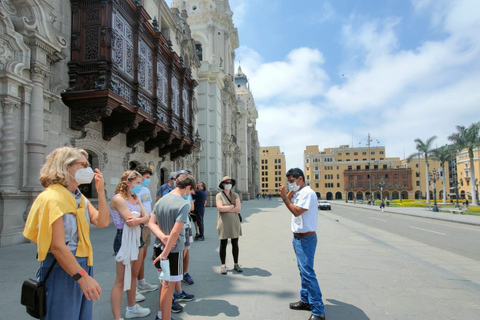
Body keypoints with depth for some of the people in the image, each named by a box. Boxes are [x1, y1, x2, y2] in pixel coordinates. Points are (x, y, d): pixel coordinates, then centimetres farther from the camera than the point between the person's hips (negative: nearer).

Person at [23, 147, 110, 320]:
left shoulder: (80, 198, 9)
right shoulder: (52, 198, -18)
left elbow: (102, 222, 1)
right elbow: (57, 246, -22)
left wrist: (100, 191, -6)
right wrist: (82, 277, -23)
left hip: (83, 265, 8)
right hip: (62, 269, -8)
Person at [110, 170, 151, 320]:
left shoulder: (135, 198, 10)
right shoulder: (118, 198, -15)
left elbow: (146, 217, 1)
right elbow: (130, 221, -23)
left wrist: (138, 220, -20)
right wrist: (141, 217, -4)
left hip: (137, 238, 9)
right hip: (125, 239, -8)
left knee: (134, 275, 20)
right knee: (121, 280, -2)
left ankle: (131, 308, 36)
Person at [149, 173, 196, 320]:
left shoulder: (160, 200, 5)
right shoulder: (184, 204, -19)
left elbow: (151, 223, 2)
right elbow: (175, 232, -24)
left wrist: (163, 237, -11)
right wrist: (164, 255, -19)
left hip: (160, 246, 8)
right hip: (174, 249, -8)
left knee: (165, 282, 22)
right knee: (169, 286, 4)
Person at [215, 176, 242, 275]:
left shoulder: (235, 195, 6)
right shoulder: (219, 195, -3)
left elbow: (239, 208, -7)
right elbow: (220, 208, -18)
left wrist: (226, 209, -12)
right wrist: (232, 206, -10)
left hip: (234, 222, 3)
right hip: (223, 222, -3)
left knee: (235, 243, 9)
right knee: (223, 244, 3)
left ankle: (236, 264, 21)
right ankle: (223, 265, 13)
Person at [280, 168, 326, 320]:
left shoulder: (308, 193, -17)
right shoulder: (297, 193, 11)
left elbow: (296, 211, -24)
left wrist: (284, 197, -21)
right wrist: (291, 191, 5)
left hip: (306, 239, -10)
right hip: (298, 237, 10)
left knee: (308, 272, -9)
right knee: (303, 271, 16)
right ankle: (305, 301, 28)